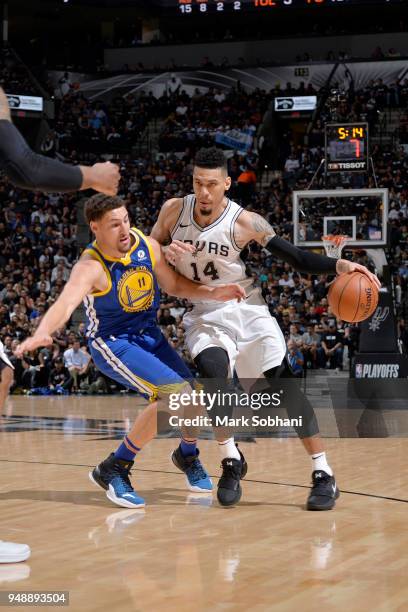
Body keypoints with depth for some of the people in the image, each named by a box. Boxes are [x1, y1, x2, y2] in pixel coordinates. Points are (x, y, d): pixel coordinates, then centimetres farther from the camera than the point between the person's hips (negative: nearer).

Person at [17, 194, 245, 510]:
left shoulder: (146, 245, -9)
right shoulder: (91, 267, -27)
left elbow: (174, 284, 7)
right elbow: (65, 303, -45)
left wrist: (214, 293, -7)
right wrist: (43, 332, -65)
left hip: (151, 337, 6)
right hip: (113, 344, -6)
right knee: (177, 393, -25)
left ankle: (187, 454, 36)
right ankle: (114, 469, -15)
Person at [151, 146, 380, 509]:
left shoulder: (244, 222, -16)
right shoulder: (174, 210, -9)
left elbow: (297, 258, -14)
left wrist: (338, 266, -31)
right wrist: (165, 254, -19)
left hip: (247, 310, -1)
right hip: (205, 315, 1)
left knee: (285, 384, -10)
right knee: (213, 370, -28)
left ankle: (324, 476, -5)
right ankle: (231, 461, -9)